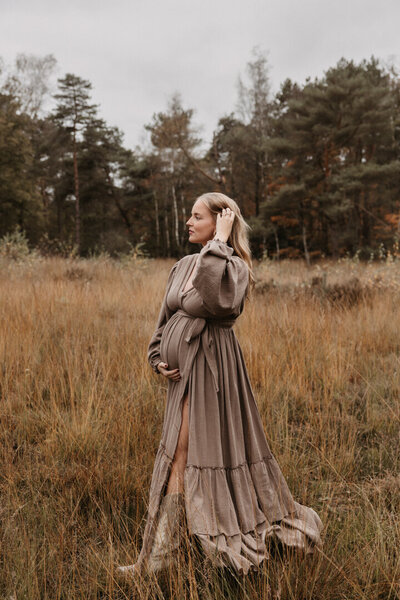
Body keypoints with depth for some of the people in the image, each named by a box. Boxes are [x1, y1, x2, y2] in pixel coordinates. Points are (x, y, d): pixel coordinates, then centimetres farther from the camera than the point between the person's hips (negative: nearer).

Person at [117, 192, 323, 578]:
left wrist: (220, 242, -23)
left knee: (180, 456, -2)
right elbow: (165, 318, 17)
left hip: (210, 369, -7)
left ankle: (157, 558, 11)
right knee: (179, 458, 14)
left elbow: (217, 298, -34)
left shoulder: (234, 266, -10)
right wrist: (159, 358, 4)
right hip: (182, 371, 8)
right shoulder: (183, 265, 12)